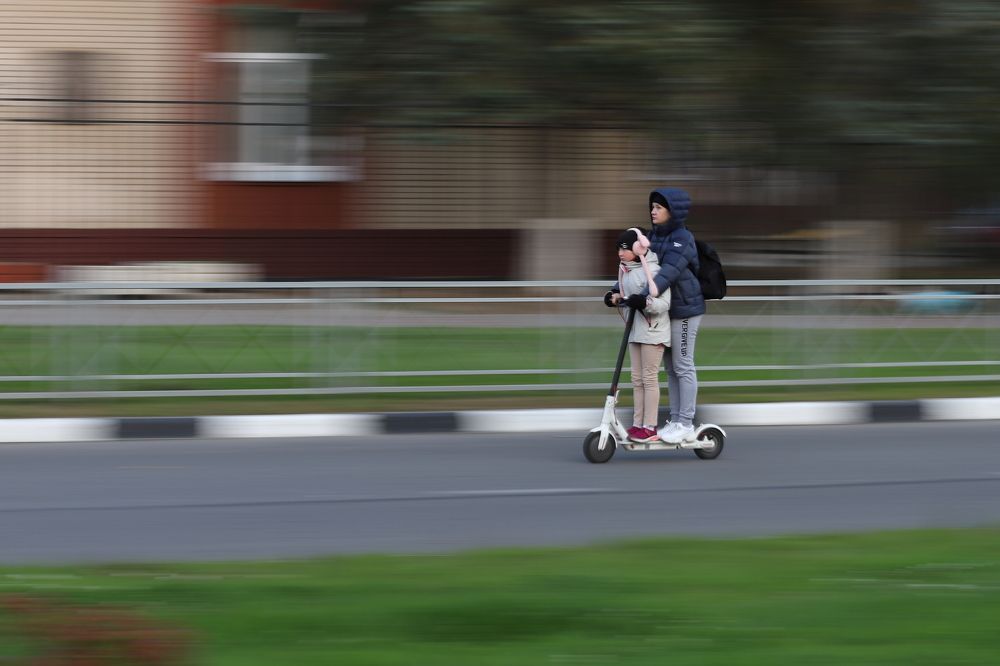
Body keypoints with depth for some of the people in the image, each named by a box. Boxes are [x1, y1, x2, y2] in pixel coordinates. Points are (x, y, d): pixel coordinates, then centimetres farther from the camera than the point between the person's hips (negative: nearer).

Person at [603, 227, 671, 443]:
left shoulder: (652, 270, -17)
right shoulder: (626, 269, 9)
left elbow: (664, 303, -19)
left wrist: (645, 302, -34)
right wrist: (614, 298, 3)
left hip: (653, 331, -9)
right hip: (635, 330, 9)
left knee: (649, 378, -4)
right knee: (637, 379, 10)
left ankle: (650, 428, -1)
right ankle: (638, 425, 14)